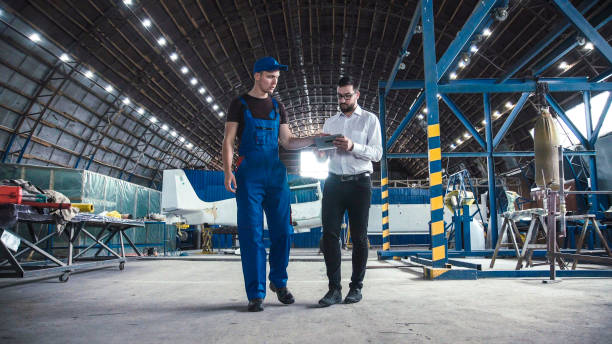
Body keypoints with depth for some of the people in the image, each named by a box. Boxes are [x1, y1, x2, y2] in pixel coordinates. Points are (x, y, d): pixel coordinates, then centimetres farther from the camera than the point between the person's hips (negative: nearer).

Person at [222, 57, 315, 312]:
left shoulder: (277, 107, 17)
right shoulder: (240, 104, 5)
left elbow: (288, 142, 16)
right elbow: (228, 141, 0)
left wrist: (313, 139, 1)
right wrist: (228, 172, -13)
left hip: (276, 174, 4)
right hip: (249, 174, -4)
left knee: (282, 231, 2)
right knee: (252, 235, -4)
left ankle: (278, 281, 22)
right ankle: (256, 294, 3)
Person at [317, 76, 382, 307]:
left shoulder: (370, 119, 6)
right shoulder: (330, 122, 17)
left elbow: (377, 153, -4)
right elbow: (322, 158, 17)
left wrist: (353, 146, -20)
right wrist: (320, 148, -7)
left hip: (359, 184, -3)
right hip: (334, 182, 3)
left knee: (359, 237, 2)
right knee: (329, 234, -6)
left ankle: (356, 287, 11)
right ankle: (334, 288, -2)